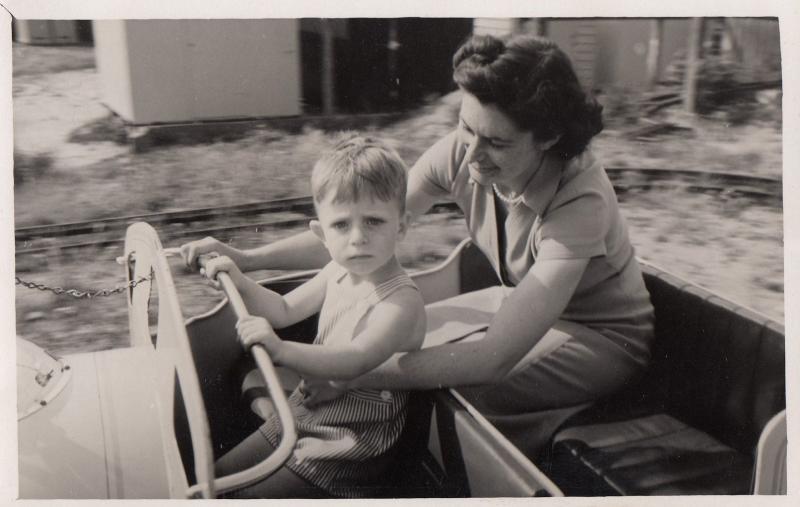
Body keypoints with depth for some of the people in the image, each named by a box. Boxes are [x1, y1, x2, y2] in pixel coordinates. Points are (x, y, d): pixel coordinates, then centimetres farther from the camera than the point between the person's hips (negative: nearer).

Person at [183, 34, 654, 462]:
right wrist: (247, 257, -23)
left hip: (604, 336, -5)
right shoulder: (461, 154, -19)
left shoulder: (580, 200, -36)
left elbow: (495, 357, -41)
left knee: (441, 387, -26)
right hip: (528, 308, 6)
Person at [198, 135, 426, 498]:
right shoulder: (338, 273, -2)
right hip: (301, 418, 8)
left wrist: (282, 350, -57)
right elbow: (285, 310, 11)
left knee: (250, 497, -7)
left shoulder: (402, 303, -28)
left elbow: (355, 361, -42)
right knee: (217, 479, 16)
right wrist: (241, 283, -6)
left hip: (345, 449, -8)